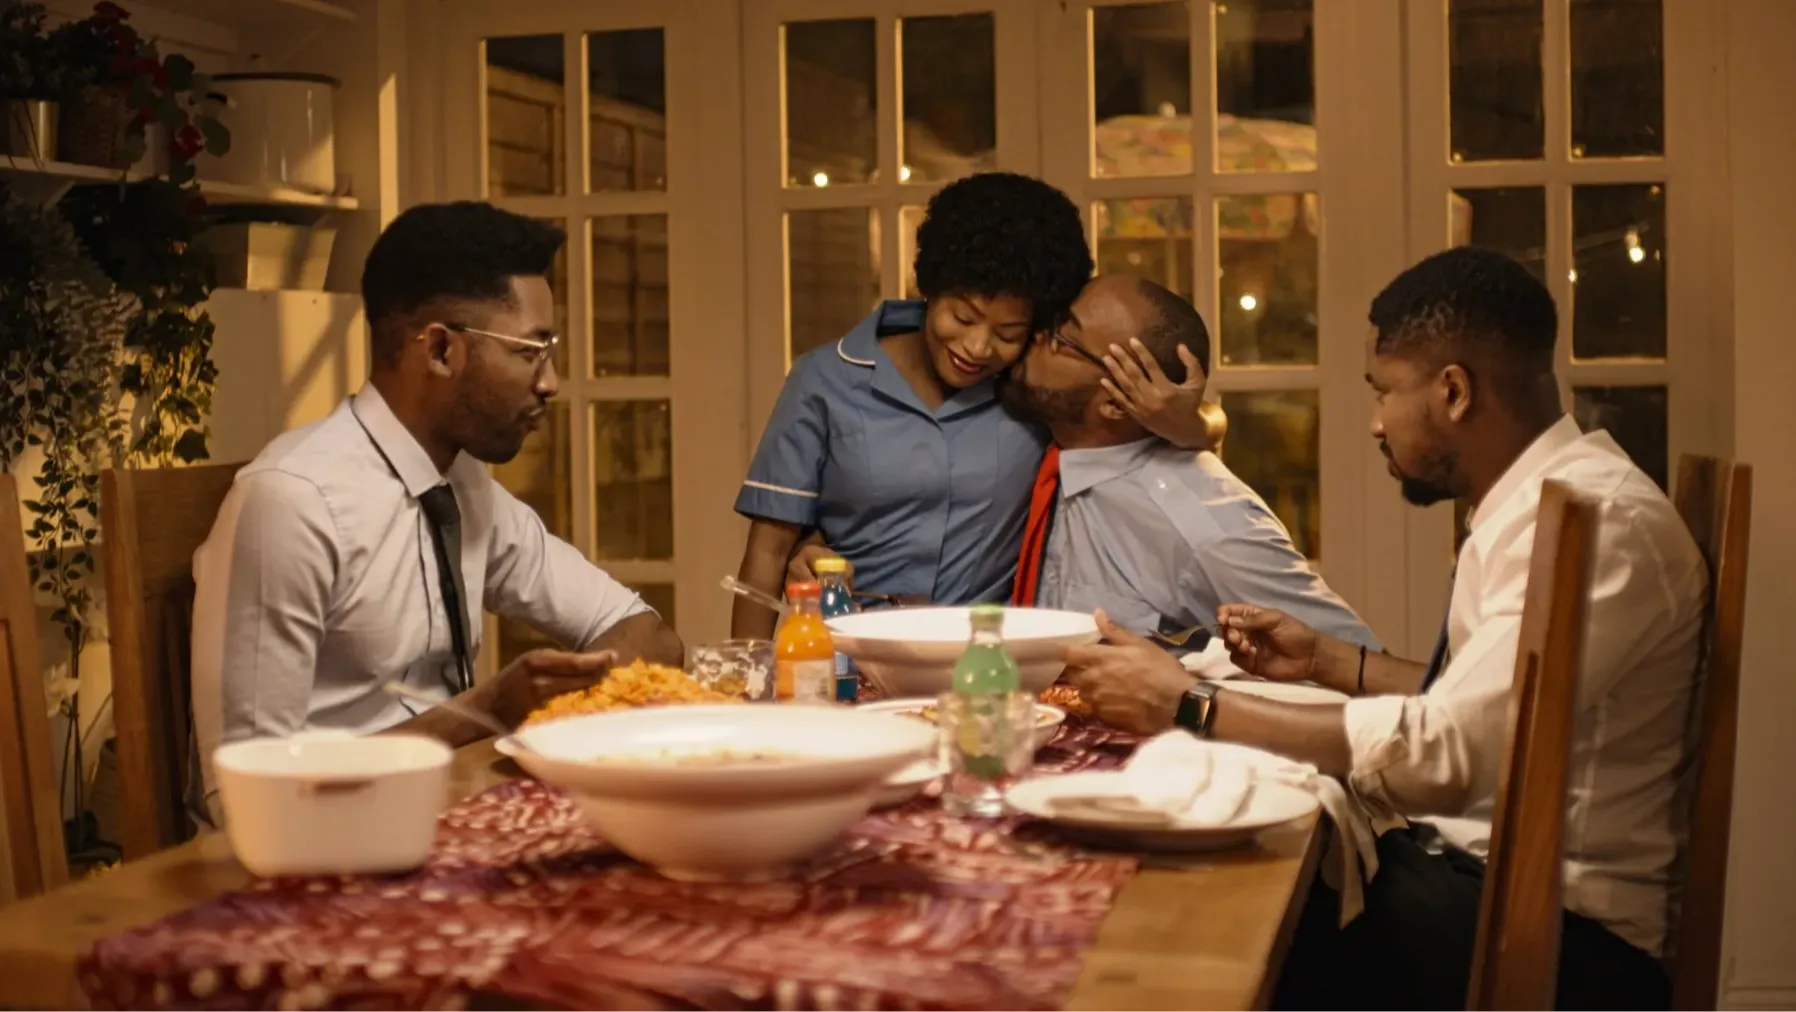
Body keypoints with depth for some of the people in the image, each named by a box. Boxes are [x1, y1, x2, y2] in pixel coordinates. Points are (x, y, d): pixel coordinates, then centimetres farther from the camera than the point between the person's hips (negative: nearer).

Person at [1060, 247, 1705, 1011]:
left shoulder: (1599, 521, -19)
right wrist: (1326, 660, 11)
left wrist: (1189, 707, -23)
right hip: (1472, 863, 8)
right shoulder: (1538, 501, 11)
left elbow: (1444, 752, -27)